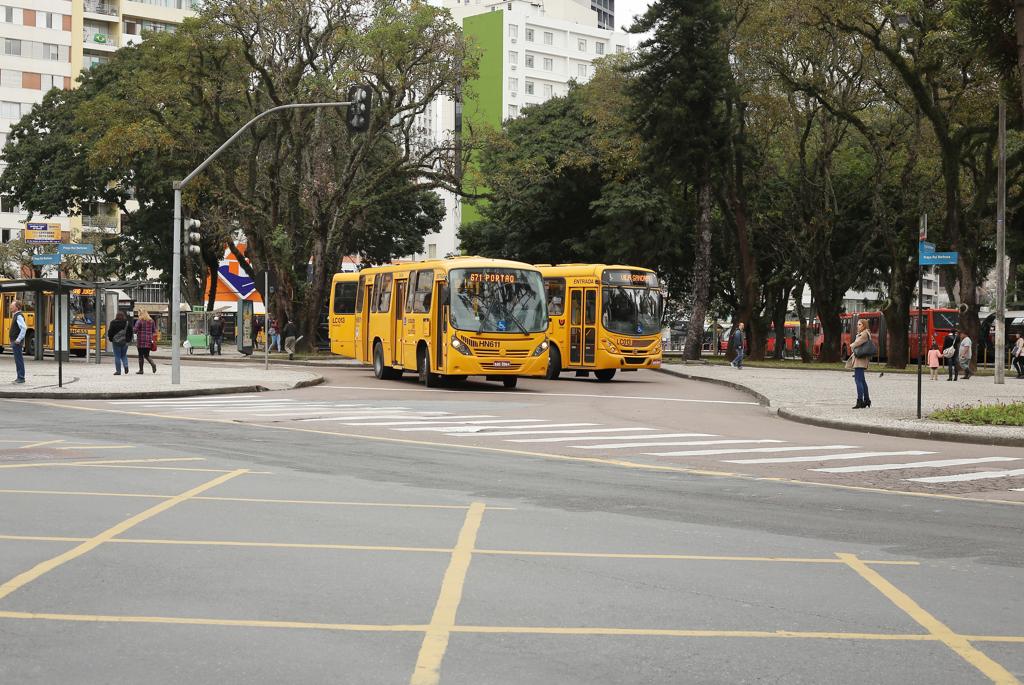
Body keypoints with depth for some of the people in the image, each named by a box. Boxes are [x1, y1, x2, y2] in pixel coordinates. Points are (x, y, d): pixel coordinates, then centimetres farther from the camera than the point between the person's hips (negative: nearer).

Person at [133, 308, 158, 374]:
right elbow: (154, 331, 9)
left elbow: (135, 330, -11)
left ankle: (141, 370, 9)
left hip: (141, 341, -4)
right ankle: (153, 363, -16)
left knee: (140, 355, 6)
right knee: (146, 355, 11)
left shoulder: (139, 321, -8)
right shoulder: (152, 321, 7)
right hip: (149, 341, 5)